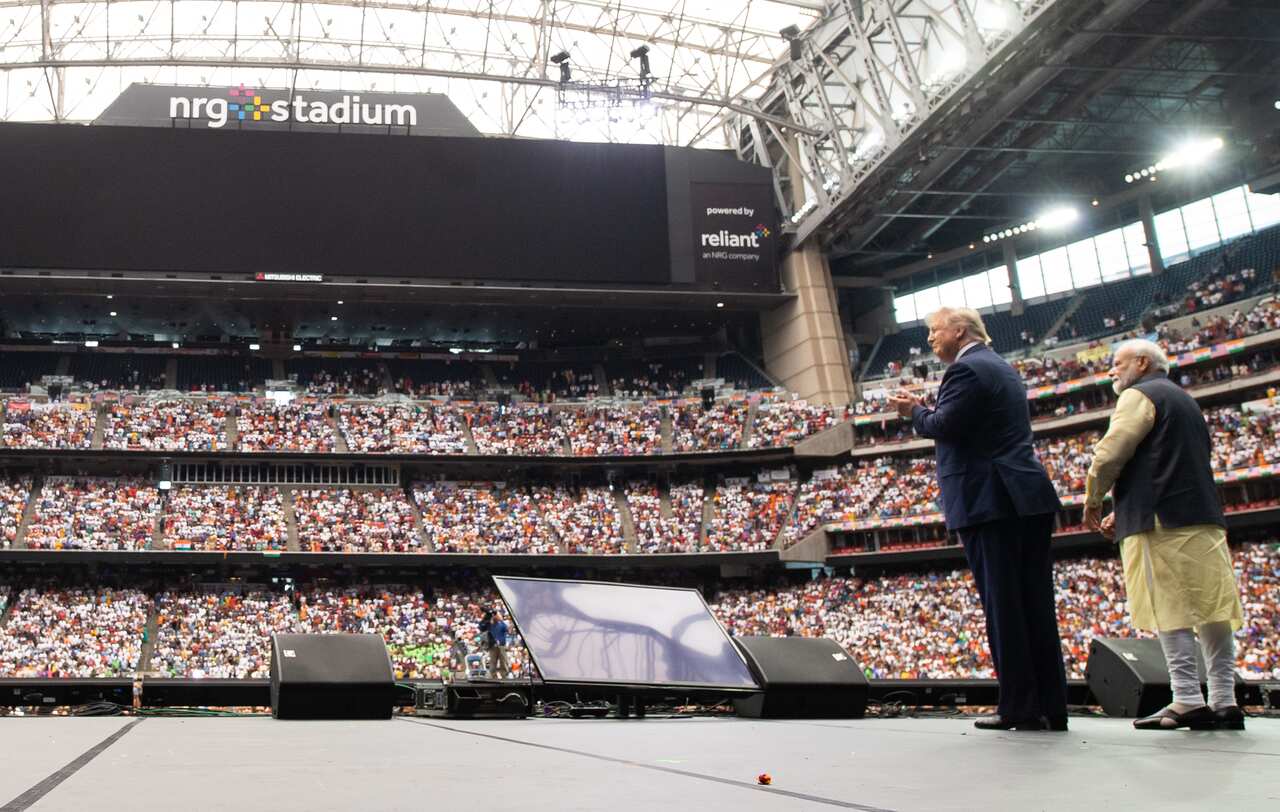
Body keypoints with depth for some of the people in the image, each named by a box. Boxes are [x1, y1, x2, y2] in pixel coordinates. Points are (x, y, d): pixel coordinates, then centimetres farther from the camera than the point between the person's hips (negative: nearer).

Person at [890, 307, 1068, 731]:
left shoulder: (965, 369, -8)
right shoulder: (1001, 367, 22)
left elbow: (943, 427, -17)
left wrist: (915, 411, 2)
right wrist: (924, 411, 19)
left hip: (991, 501, -9)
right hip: (1029, 500, 9)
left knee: (1003, 605, -5)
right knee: (1036, 604, 9)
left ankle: (1020, 707, -1)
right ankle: (1051, 707, 13)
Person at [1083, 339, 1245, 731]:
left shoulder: (1140, 395, -2)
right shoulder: (1184, 400, 26)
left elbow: (1110, 453, -14)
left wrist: (1092, 501, 1)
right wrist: (1125, 512, 21)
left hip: (1163, 522, -9)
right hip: (1203, 516, 9)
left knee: (1170, 610, -9)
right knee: (1211, 609, 5)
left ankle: (1188, 701, -11)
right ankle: (1224, 702, 7)